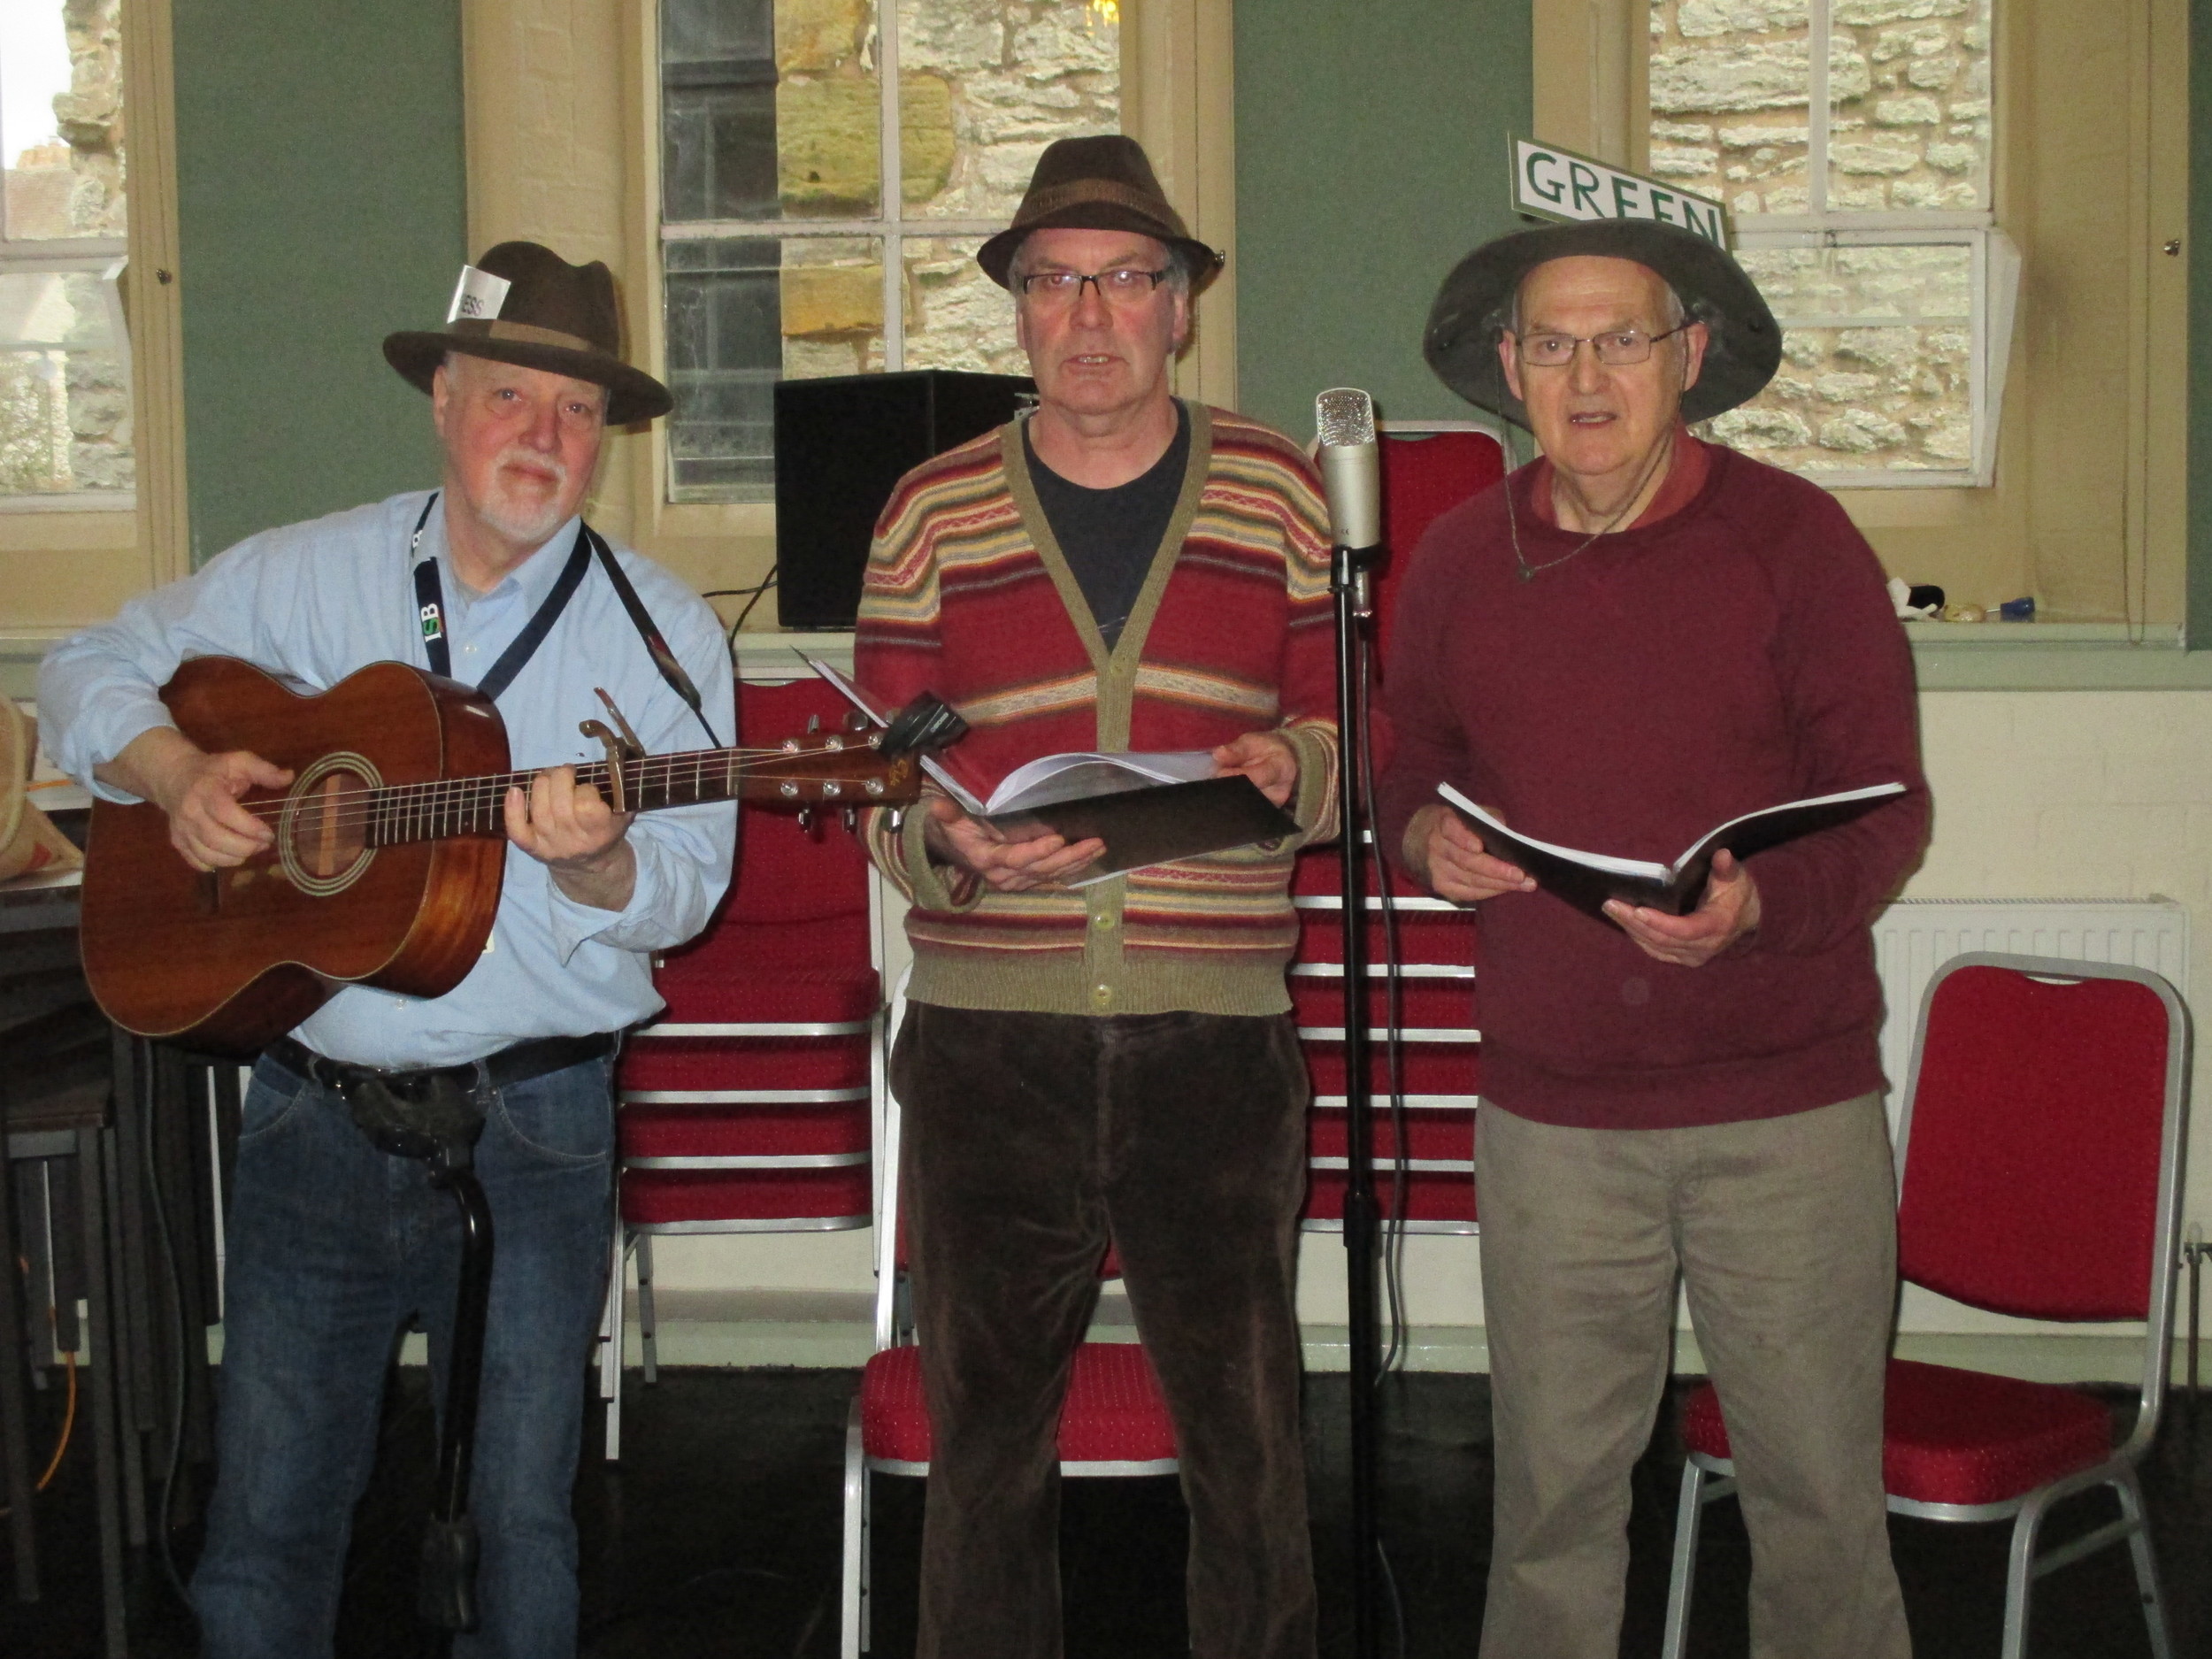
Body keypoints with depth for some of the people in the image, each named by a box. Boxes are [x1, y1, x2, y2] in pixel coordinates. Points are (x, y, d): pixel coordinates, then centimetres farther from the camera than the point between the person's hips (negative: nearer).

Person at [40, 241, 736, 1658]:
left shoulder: (659, 628, -3)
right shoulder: (303, 577, 5)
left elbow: (684, 891, -6)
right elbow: (95, 669, 12)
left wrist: (596, 862, -28)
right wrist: (177, 775, -7)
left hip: (533, 1126, -2)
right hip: (312, 1106, 2)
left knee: (519, 1516, 7)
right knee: (268, 1517, 10)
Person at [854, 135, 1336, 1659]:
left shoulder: (1278, 495, 7)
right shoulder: (934, 513, 7)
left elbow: (1356, 730, 11)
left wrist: (1290, 768, -11)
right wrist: (951, 845, -13)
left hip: (1217, 1033, 0)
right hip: (988, 1032, 1)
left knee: (1251, 1443, 6)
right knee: (985, 1432, 11)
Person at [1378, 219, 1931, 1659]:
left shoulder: (1793, 538, -4)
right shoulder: (1459, 563, 5)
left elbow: (1888, 806, -6)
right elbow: (1418, 773, 16)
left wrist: (1758, 905, -25)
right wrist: (1425, 839, -8)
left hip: (1787, 1105, -2)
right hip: (1552, 1109, 3)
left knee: (1818, 1486, 6)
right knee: (1553, 1485, 10)